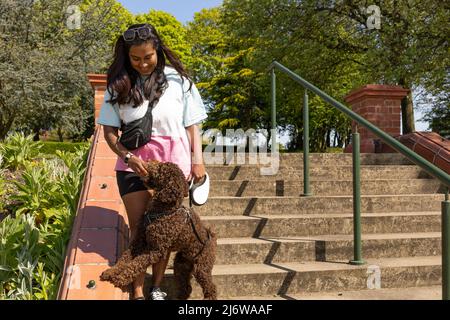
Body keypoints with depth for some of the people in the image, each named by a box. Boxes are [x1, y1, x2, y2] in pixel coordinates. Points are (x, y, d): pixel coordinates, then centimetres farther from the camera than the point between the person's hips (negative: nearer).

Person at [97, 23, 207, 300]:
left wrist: (198, 160, -4)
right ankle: (138, 292, 10)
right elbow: (109, 131, 2)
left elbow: (192, 125, 3)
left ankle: (157, 288, 20)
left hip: (173, 162, 0)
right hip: (134, 162, 1)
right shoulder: (119, 84, 2)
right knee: (139, 226, 3)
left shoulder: (177, 79, -1)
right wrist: (127, 156, -14)